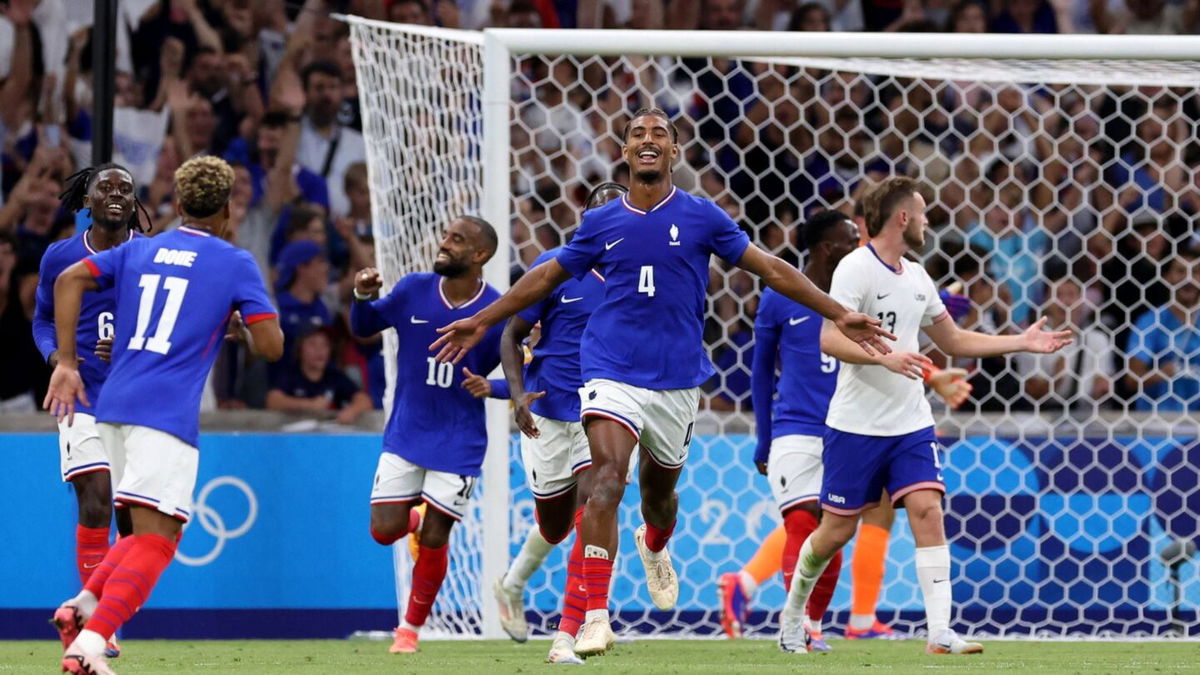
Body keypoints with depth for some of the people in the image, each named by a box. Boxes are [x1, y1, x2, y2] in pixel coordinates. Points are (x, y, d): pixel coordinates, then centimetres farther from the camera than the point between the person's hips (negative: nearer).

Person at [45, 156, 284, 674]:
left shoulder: (138, 251, 16)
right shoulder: (236, 264, 4)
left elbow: (69, 280, 3)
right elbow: (271, 346, -2)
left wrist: (66, 364, 3)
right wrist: (246, 323, 20)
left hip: (113, 406, 6)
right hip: (169, 413, -6)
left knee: (151, 530, 21)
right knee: (155, 539, -9)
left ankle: (83, 604, 1)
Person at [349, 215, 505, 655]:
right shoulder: (414, 290, -5)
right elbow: (364, 329, 8)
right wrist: (361, 298, -13)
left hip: (458, 445, -2)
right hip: (405, 434, 3)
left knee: (433, 540, -3)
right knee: (384, 531, -3)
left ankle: (412, 627, 17)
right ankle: (416, 519, 34)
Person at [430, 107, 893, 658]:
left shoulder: (701, 216, 1)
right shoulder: (602, 222, 4)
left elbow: (771, 269, 3)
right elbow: (547, 277, 17)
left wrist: (838, 315, -1)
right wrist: (482, 321, 21)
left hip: (678, 379, 1)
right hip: (612, 370, -1)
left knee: (659, 487, 17)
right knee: (607, 478, -21)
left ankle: (655, 547, 56)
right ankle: (595, 617, -25)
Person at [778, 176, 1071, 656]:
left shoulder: (916, 278, 13)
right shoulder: (856, 269, -11)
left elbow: (954, 340, 25)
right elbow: (830, 339, -21)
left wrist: (1021, 343, 19)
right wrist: (885, 357, -34)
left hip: (911, 425, 6)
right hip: (856, 426, -6)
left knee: (927, 510, -12)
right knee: (837, 528, 2)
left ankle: (940, 634, -17)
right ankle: (792, 615, 27)